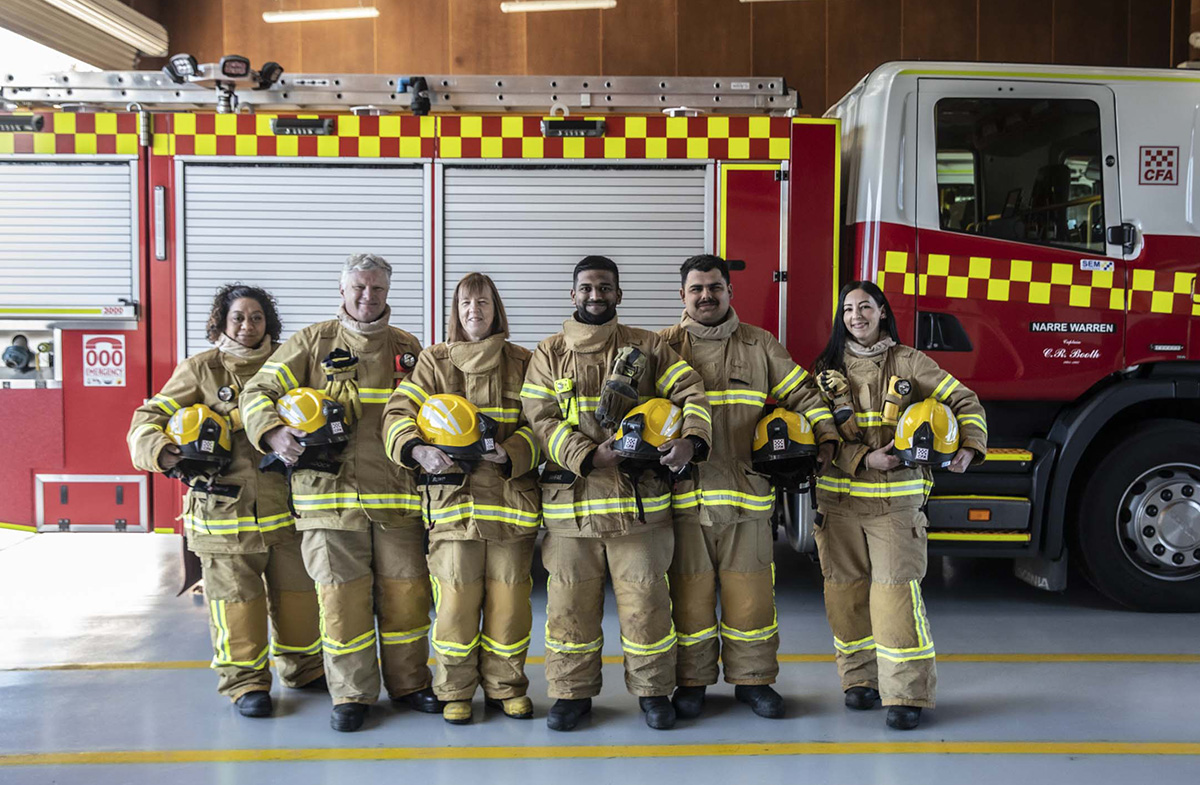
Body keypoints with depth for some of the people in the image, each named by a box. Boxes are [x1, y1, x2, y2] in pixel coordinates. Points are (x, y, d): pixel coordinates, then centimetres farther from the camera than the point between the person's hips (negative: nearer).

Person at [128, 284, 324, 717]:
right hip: (224, 507, -3)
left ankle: (304, 667, 30)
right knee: (236, 596, 2)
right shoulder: (200, 369, 2)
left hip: (284, 501, 3)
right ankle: (245, 682, 18)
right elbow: (149, 418, 0)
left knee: (298, 589, 12)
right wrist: (162, 452, -21)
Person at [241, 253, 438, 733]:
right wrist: (272, 433, -18)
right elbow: (258, 392, 1)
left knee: (406, 589, 7)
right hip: (331, 490, -2)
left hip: (396, 494, 3)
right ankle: (351, 694, 13)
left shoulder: (407, 349, 14)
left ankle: (409, 683, 23)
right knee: (342, 594, 0)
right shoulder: (313, 343, 6)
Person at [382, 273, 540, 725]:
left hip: (511, 497, 1)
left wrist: (511, 454, -12)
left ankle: (505, 687, 21)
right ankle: (455, 692, 14)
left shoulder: (522, 363, 12)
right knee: (456, 598, -2)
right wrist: (419, 450, -19)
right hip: (452, 496, -1)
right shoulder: (433, 362, 10)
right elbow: (397, 415, 1)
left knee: (509, 598, 3)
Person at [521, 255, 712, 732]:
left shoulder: (648, 348, 9)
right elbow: (540, 419, -1)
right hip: (570, 500, 1)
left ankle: (653, 690, 20)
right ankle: (572, 692, 21)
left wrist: (692, 440, -18)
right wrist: (588, 456, -15)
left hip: (639, 500, 0)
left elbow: (691, 393, 2)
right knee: (569, 601, 6)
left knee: (645, 598, 4)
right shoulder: (549, 354, 9)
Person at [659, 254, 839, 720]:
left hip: (747, 491, 1)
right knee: (690, 591, 5)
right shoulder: (664, 347, 6)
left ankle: (751, 678, 20)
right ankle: (691, 681, 19)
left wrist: (825, 437, -3)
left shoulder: (760, 346, 10)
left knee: (750, 590, 6)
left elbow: (802, 394, 12)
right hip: (685, 492, -1)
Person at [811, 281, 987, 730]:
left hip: (896, 497, -2)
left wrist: (969, 448, -10)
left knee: (896, 589, -9)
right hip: (840, 497, 3)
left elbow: (964, 401, 7)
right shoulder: (829, 367, 9)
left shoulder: (909, 363, 4)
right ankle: (861, 678, 23)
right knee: (846, 590, 7)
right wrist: (864, 459, -14)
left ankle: (908, 693, -2)